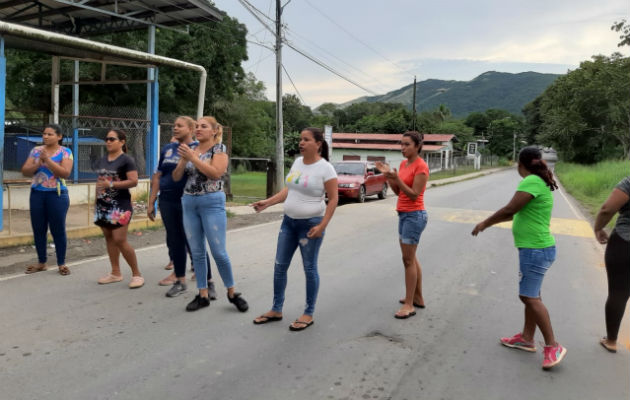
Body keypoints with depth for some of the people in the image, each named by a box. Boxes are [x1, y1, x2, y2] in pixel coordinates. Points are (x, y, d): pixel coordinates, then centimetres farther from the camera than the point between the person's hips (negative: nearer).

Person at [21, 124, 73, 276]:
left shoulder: (65, 152, -4)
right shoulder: (36, 150, 8)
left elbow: (65, 173, -17)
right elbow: (25, 171, 4)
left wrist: (47, 159, -20)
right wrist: (39, 162, -13)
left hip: (57, 195, -4)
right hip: (37, 194, 4)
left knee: (58, 230, 0)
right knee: (38, 229, 8)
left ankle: (61, 264, 11)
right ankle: (41, 262, 21)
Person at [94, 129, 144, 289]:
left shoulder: (126, 160, -7)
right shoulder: (102, 161, 14)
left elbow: (133, 181, -16)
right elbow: (99, 182, 21)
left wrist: (111, 184, -21)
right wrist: (96, 202, 17)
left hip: (120, 205, -7)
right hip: (103, 205, 7)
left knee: (120, 240, -12)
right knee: (109, 238, 9)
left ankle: (136, 274, 0)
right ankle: (116, 273, 19)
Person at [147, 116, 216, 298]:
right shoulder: (167, 149, 11)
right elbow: (157, 177, 13)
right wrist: (151, 202, 11)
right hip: (167, 202, 5)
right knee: (175, 241, 11)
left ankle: (208, 282, 8)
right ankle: (180, 280, 24)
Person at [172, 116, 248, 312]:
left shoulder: (219, 148, -3)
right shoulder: (190, 148, 12)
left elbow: (216, 173, -19)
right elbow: (176, 177, 8)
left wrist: (192, 157, -18)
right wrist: (184, 159, -9)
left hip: (212, 202, -5)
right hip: (189, 203, 5)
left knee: (219, 252, -5)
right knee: (197, 252, 8)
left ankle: (232, 293, 12)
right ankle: (203, 295, 18)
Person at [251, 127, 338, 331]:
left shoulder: (325, 168, -13)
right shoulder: (297, 162, 6)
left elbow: (333, 200, -13)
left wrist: (322, 226, -19)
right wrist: (267, 202, 4)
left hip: (310, 224, -7)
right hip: (289, 221, 7)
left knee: (309, 269, 5)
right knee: (280, 266, 10)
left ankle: (308, 314, 18)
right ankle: (276, 310, 24)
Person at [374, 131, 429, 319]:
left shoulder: (421, 166, -14)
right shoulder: (403, 164, 11)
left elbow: (414, 194, -18)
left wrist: (396, 178, -26)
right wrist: (388, 175, 0)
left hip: (414, 215, -9)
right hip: (403, 214, 9)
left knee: (408, 260, -6)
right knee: (411, 258, 15)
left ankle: (409, 305, 1)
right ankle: (418, 298, 27)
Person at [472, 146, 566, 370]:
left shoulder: (531, 182, -18)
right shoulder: (539, 182, 13)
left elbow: (509, 210, -23)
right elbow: (518, 212, 18)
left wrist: (485, 223, -10)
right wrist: (489, 222, 22)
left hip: (535, 249, -10)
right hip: (536, 248, 10)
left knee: (529, 296, -7)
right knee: (531, 295, 16)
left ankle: (552, 346, -1)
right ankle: (527, 338, 26)